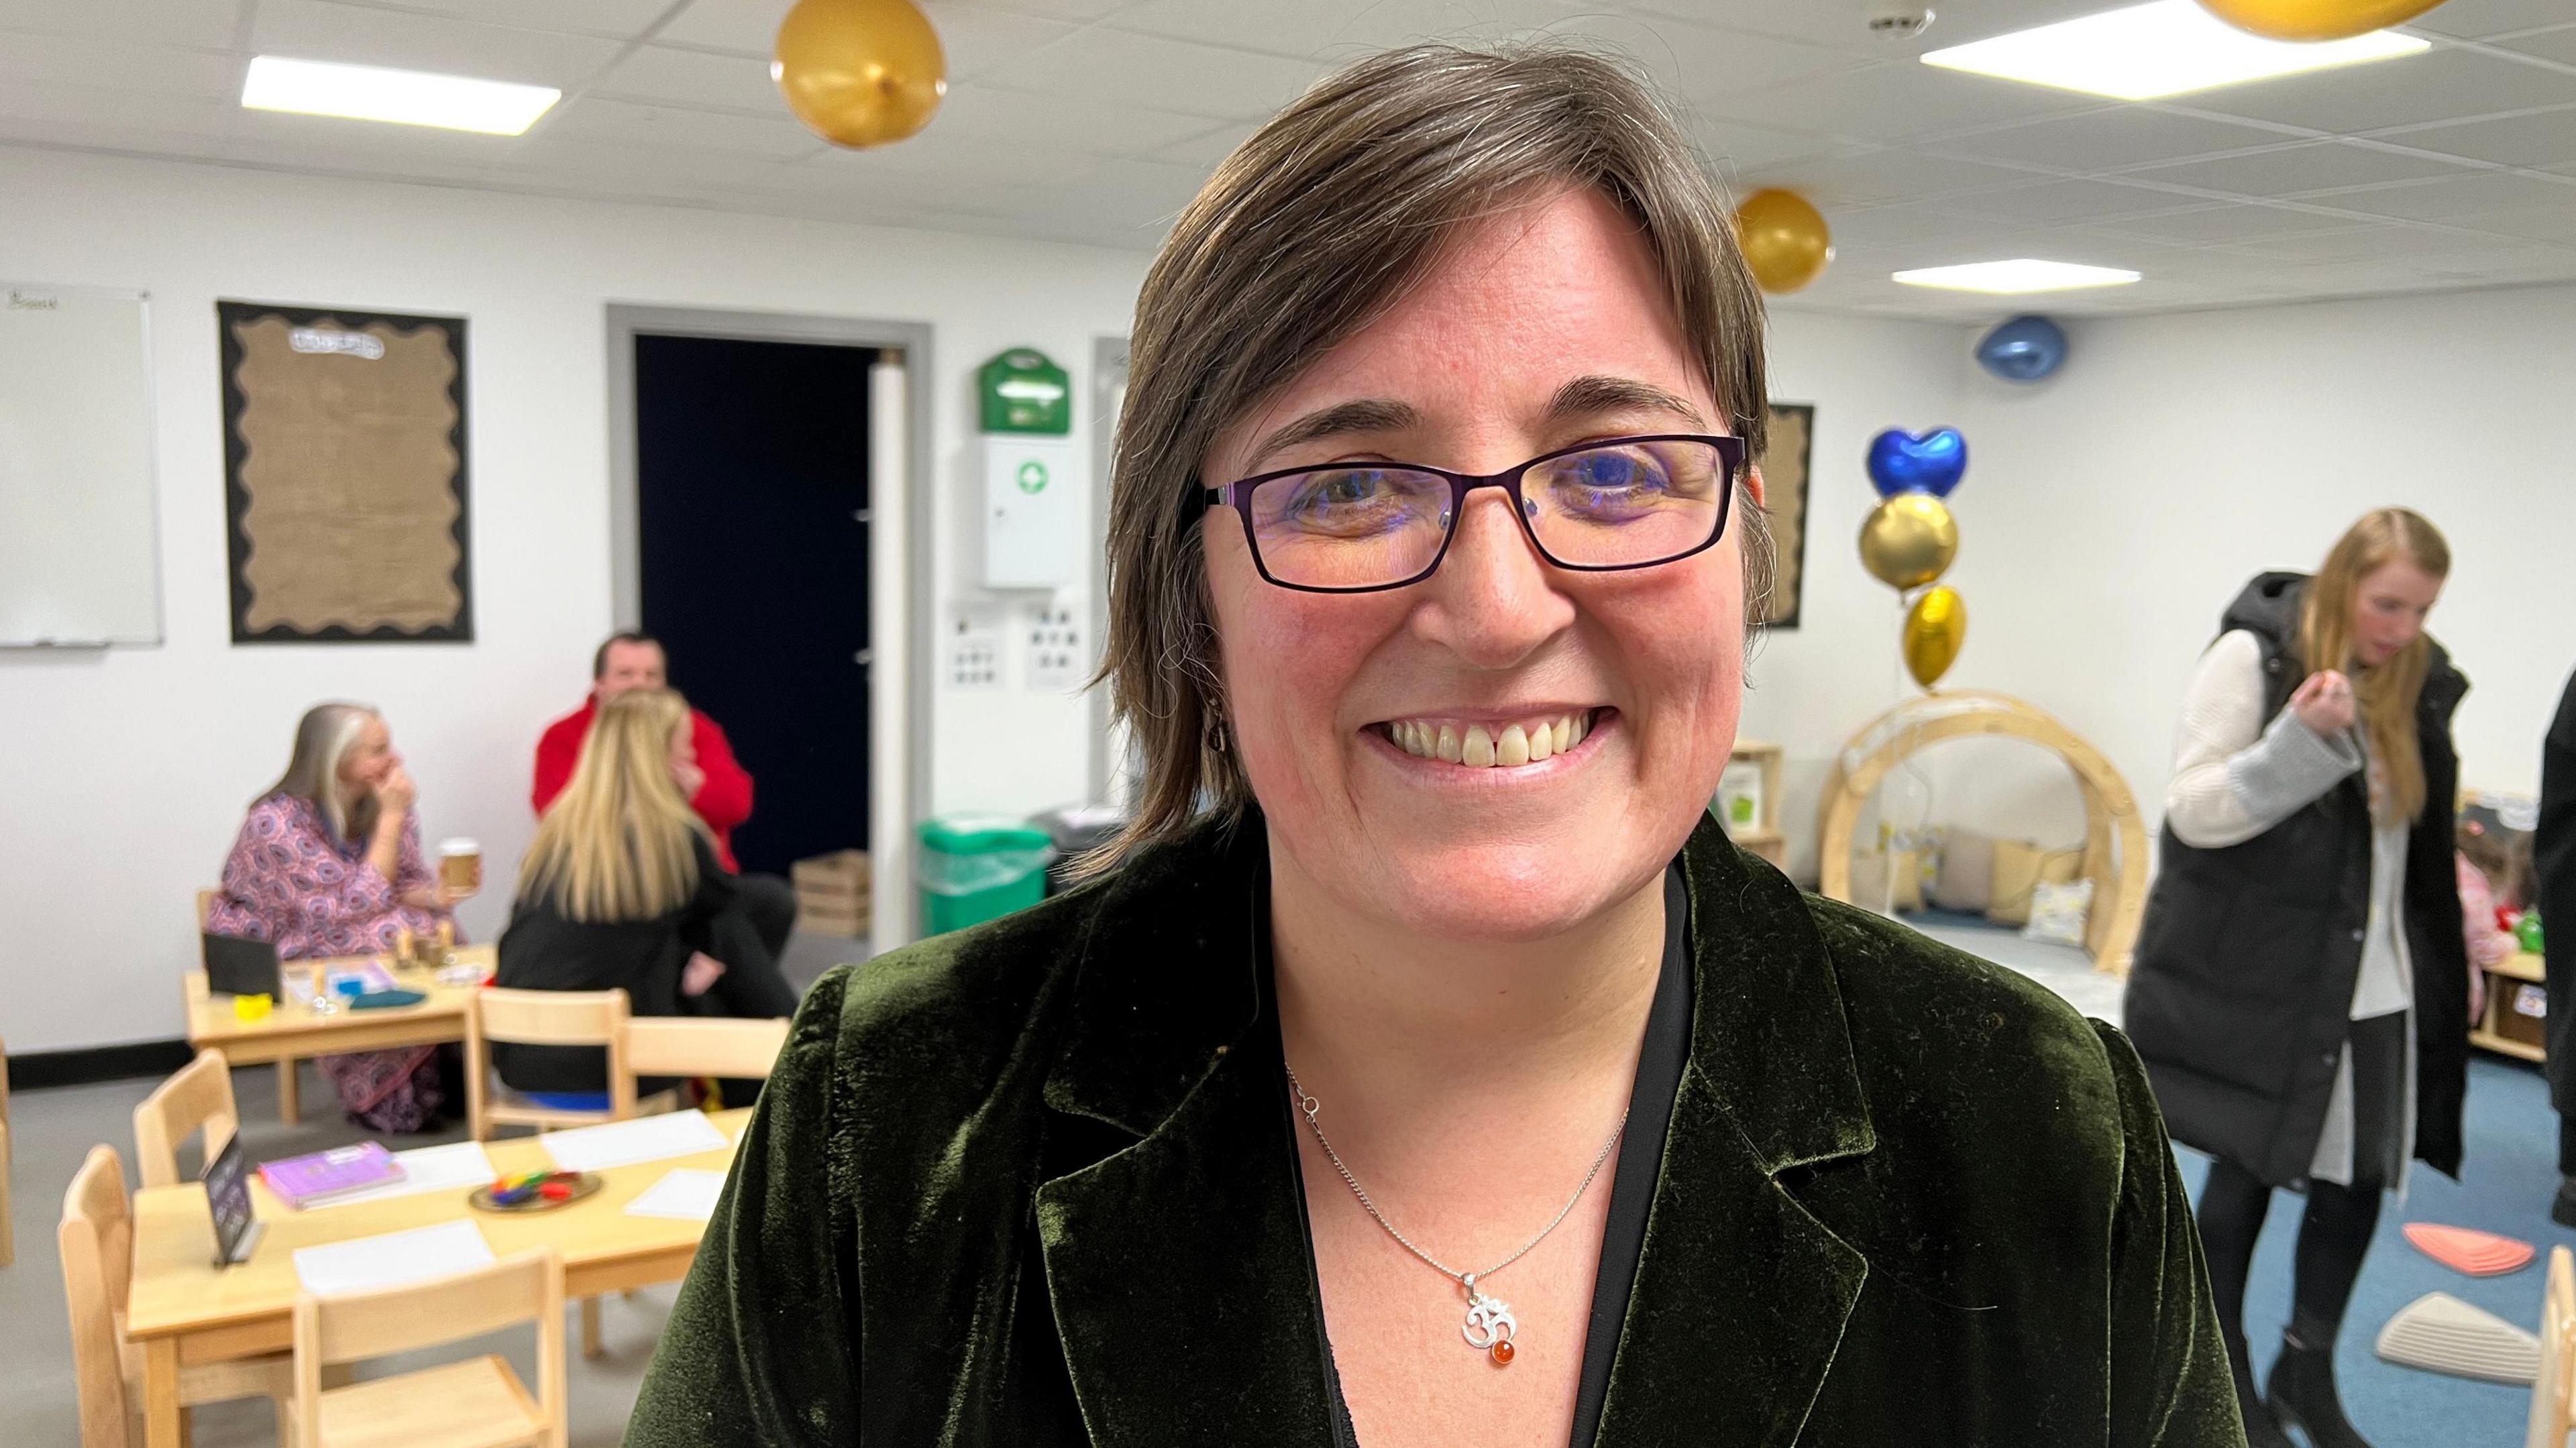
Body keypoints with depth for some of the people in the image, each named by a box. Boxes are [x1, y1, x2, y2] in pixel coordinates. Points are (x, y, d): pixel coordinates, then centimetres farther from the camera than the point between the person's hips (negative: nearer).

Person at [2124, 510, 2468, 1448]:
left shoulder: (2417, 683, 6)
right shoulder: (2254, 656, -12)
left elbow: (2427, 842, 16)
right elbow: (2193, 810, -15)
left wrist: (2456, 952, 16)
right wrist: (2301, 739, -27)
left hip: (2376, 984, 5)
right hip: (2258, 978, -5)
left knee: (2358, 1177, 10)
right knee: (2247, 1171, 7)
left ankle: (2308, 1370, 30)